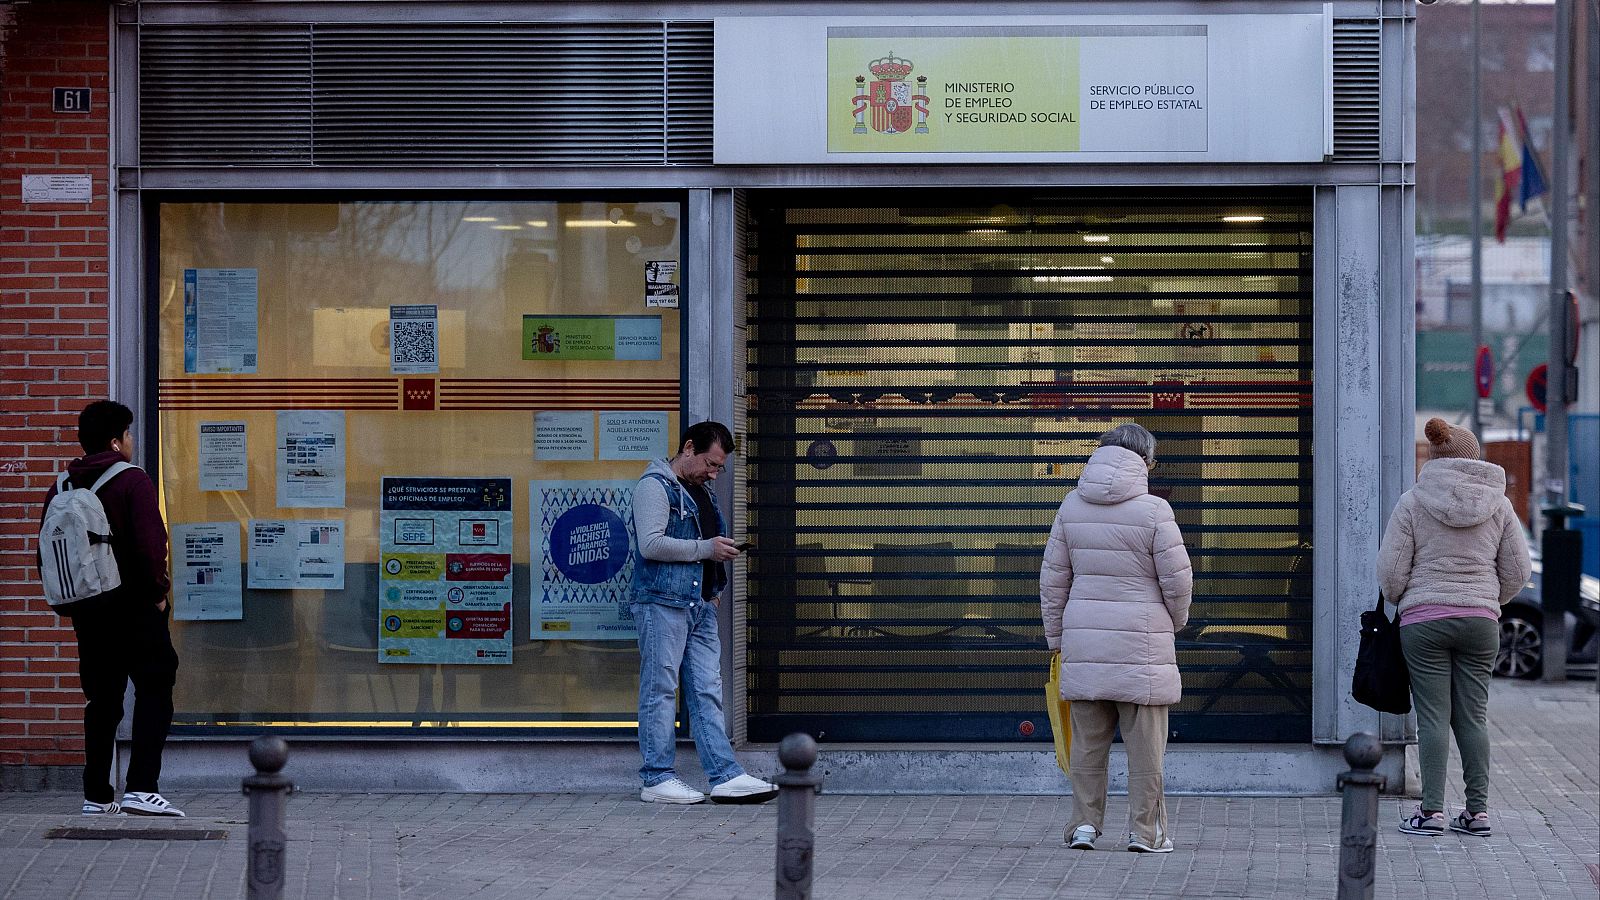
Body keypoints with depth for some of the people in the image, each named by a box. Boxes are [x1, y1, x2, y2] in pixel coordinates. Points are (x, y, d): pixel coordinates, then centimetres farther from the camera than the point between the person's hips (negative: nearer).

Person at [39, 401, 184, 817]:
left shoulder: (61, 488, 8)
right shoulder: (132, 481, -10)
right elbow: (150, 544, -19)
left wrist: (68, 602, 17)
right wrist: (157, 589, -6)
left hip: (87, 610, 6)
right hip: (134, 607, -6)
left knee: (102, 700, 12)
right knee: (154, 690, -2)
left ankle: (97, 796, 12)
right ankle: (141, 788, -13)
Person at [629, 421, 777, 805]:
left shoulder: (703, 494, 22)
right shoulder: (654, 485, -6)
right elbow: (651, 544, -17)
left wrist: (715, 589, 18)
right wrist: (705, 549, -13)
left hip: (700, 606, 9)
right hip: (661, 603, -9)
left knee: (707, 691, 5)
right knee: (660, 690, -4)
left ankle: (726, 776, 2)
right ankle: (657, 780, -1)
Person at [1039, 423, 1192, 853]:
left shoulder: (1072, 506, 5)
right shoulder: (1153, 510, -9)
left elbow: (1053, 578, 8)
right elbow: (1178, 578, -7)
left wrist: (1056, 636, 16)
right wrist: (1176, 620, 13)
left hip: (1085, 640, 4)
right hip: (1141, 641, -4)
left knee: (1088, 738, 9)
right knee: (1144, 741, 3)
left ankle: (1084, 825, 9)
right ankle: (1145, 830, 5)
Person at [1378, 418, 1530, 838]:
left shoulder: (1413, 502, -4)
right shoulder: (1498, 504, 4)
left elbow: (1390, 570, -5)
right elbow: (1517, 570, 7)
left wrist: (1399, 601, 15)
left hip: (1424, 619, -2)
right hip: (1480, 622, 2)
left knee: (1433, 716, -1)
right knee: (1473, 716, 8)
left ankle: (1432, 811, -3)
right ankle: (1478, 811, 7)